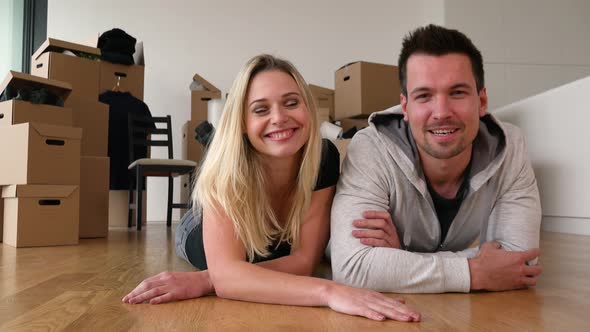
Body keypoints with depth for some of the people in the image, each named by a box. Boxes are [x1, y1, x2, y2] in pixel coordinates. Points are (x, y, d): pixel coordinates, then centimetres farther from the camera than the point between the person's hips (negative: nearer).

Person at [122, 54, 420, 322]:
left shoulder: (325, 157, -34)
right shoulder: (227, 165, -41)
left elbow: (304, 259, -32)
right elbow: (226, 271, -50)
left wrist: (204, 281, -43)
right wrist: (329, 291, -64)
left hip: (280, 253, 1)